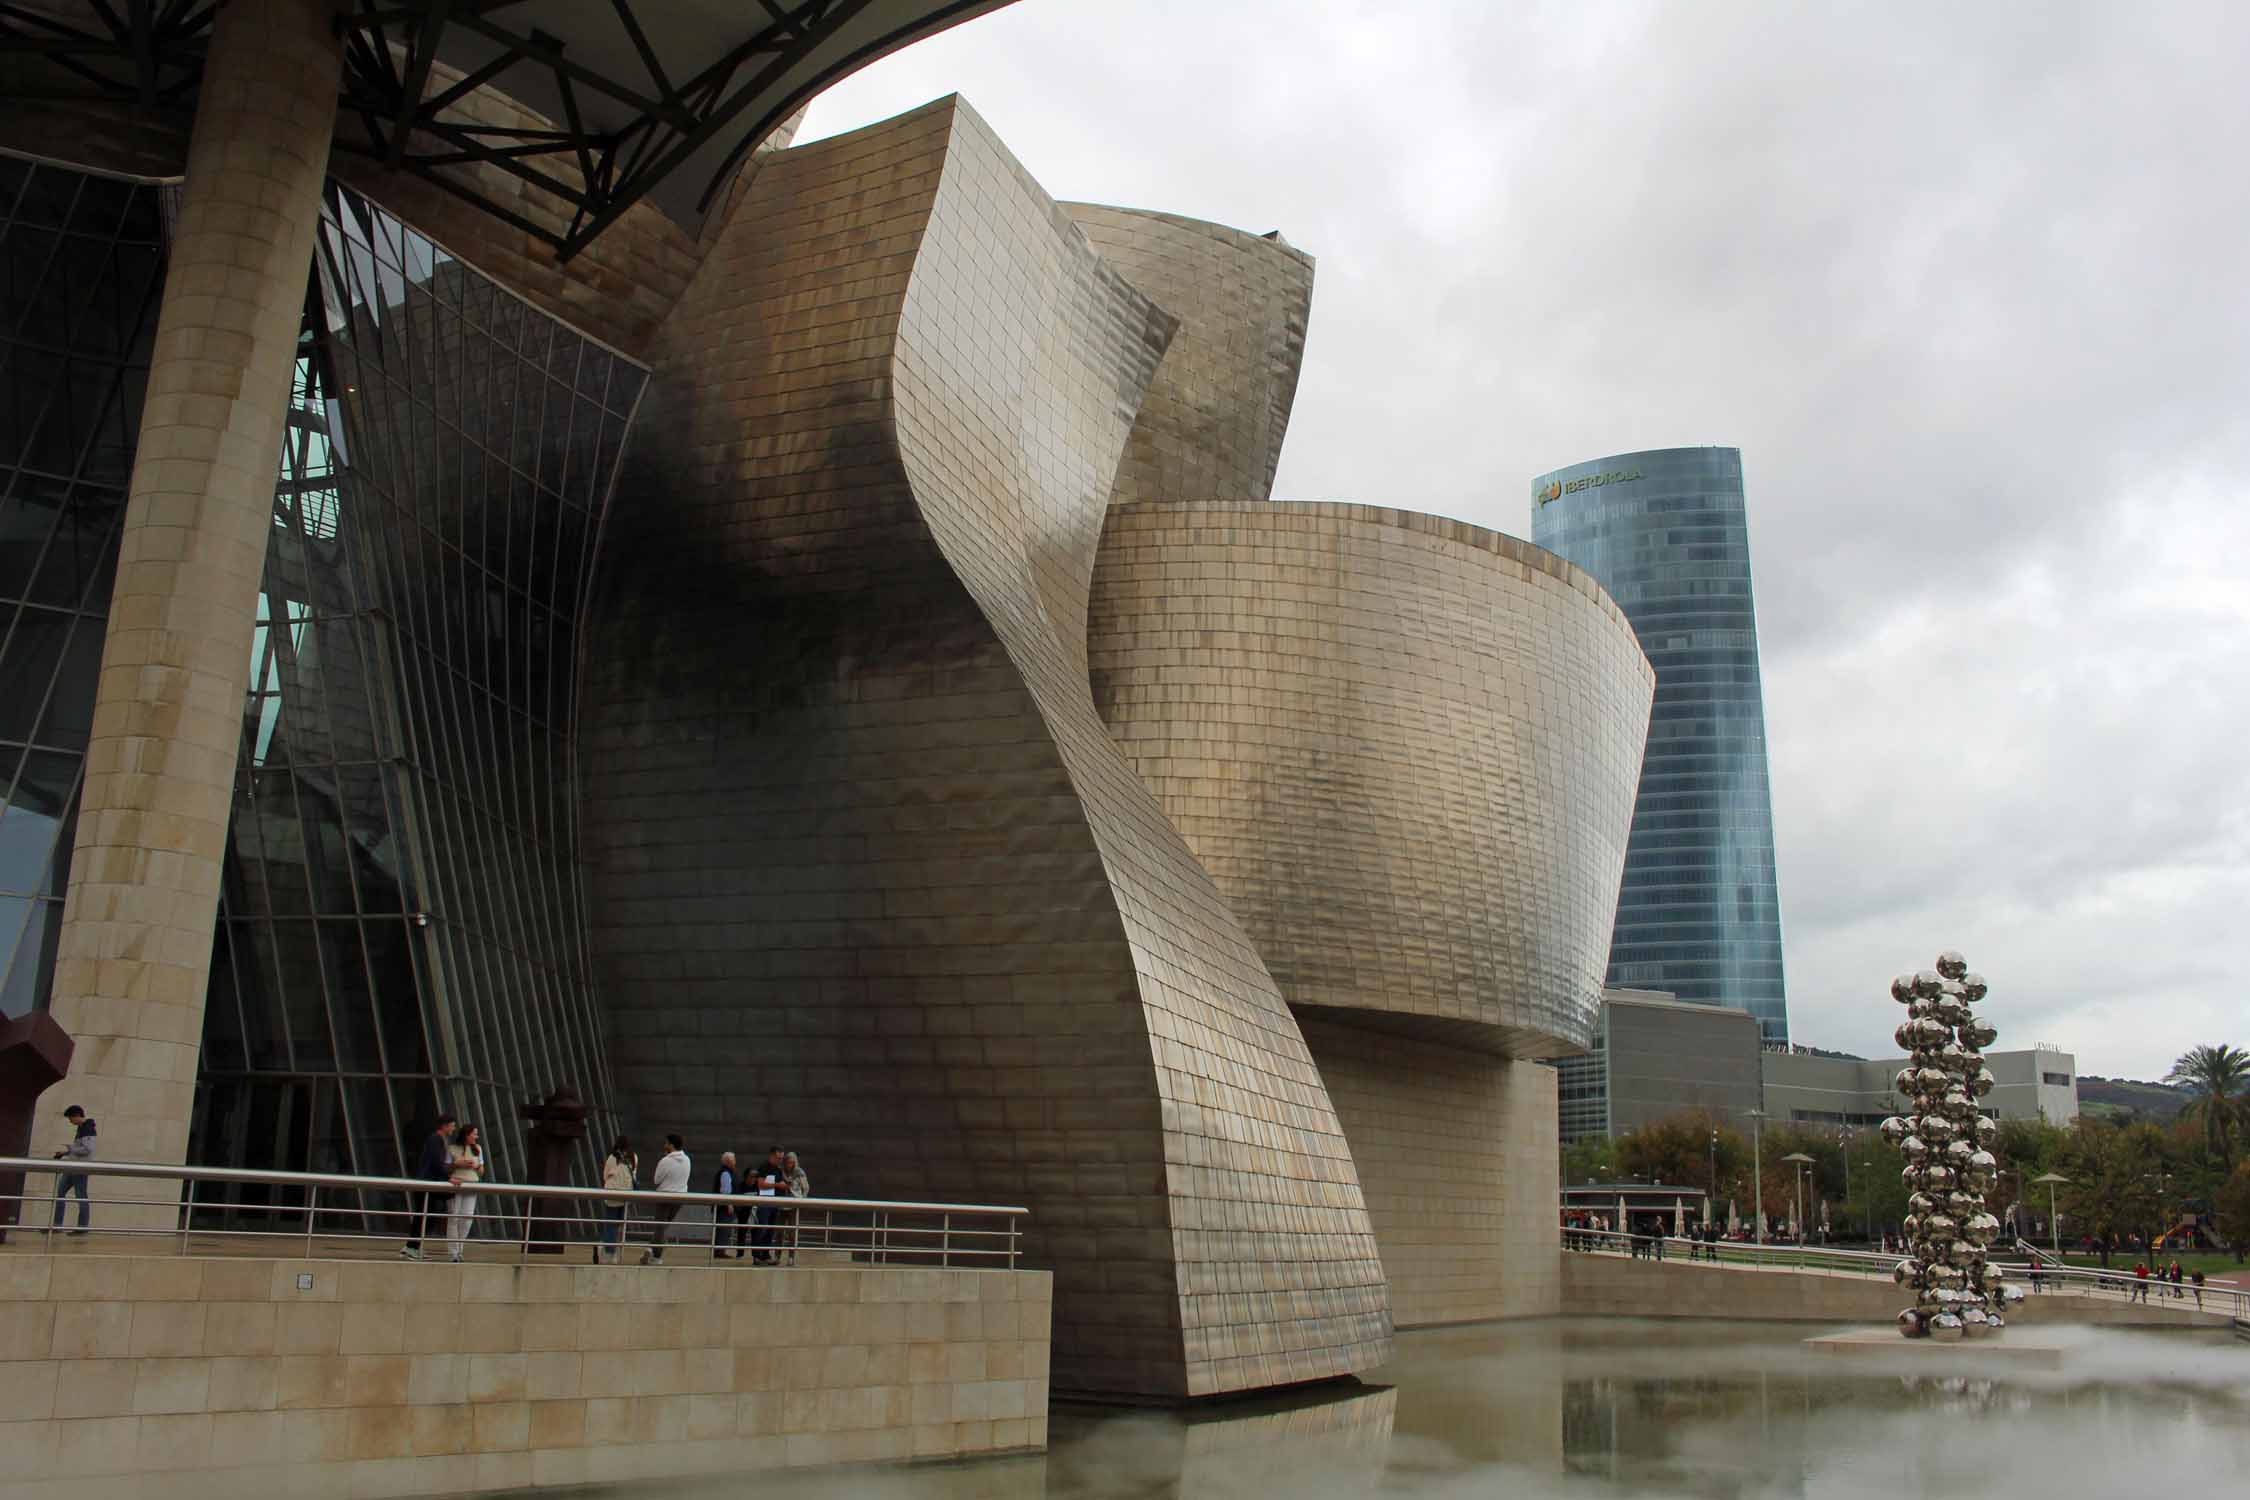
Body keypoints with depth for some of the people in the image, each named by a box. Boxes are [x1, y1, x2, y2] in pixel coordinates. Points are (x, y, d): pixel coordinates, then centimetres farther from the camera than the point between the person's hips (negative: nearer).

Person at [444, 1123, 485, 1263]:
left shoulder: (478, 1149, 15)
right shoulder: (453, 1148, 3)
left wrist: (476, 1166, -2)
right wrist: (458, 1164, -13)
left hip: (471, 1186, 3)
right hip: (456, 1185, -3)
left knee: (467, 1218, -4)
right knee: (453, 1218, -2)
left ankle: (459, 1249, 12)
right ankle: (452, 1252, 4)